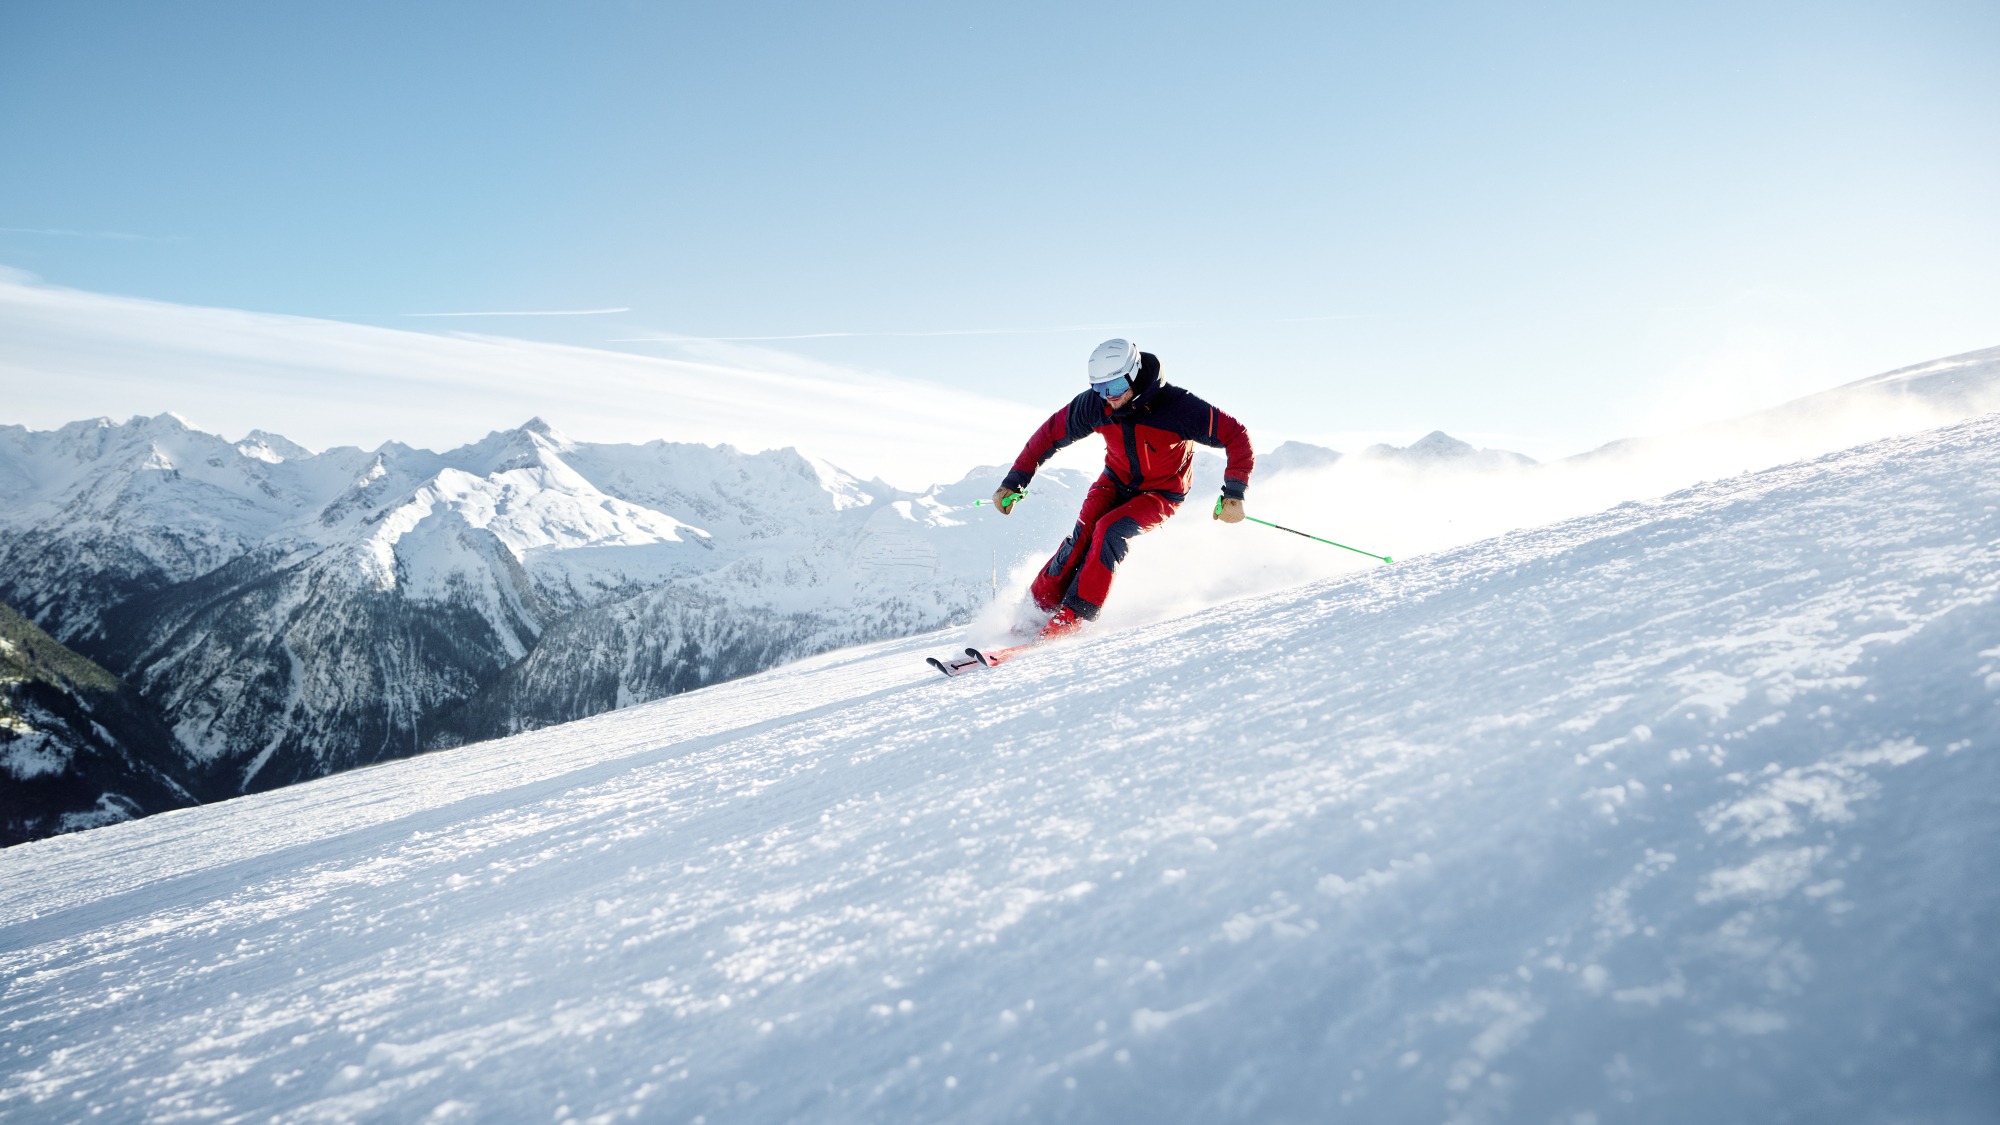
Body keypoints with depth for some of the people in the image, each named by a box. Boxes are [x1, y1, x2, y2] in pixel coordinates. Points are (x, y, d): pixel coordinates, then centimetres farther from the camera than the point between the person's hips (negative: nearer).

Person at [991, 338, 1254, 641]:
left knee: (1110, 531, -28)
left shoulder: (1179, 408, -30)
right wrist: (1013, 483, -6)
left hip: (1162, 493, -3)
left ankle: (1073, 617, -23)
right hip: (1116, 481, 3)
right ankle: (1037, 609, -15)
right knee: (1084, 531, -22)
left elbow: (1237, 437, -24)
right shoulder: (1094, 405, -18)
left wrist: (1233, 495, -29)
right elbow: (1050, 435, -5)